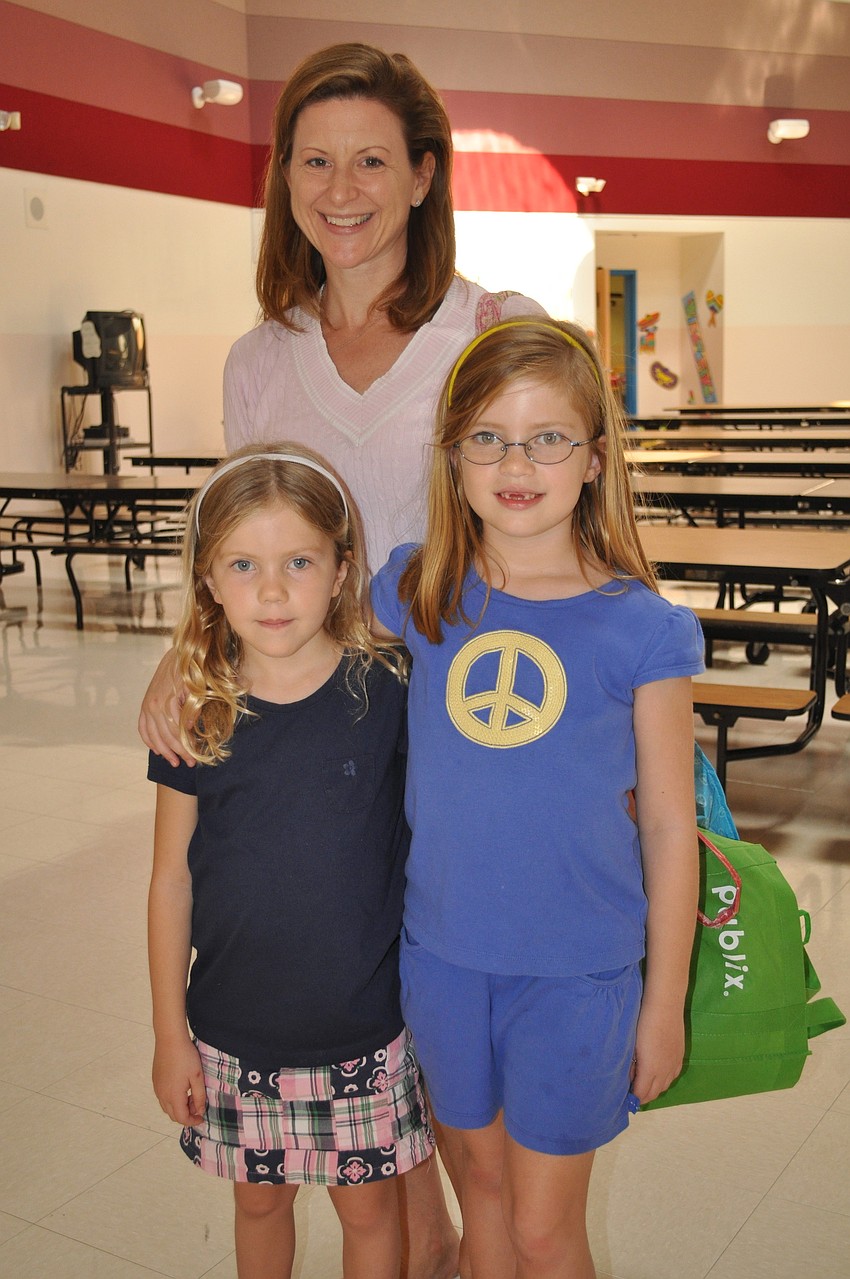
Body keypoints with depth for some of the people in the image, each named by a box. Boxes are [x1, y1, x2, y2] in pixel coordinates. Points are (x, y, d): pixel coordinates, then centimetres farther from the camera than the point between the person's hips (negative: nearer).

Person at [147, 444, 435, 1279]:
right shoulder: (197, 715, -9)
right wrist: (170, 1034, 2)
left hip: (363, 1031, -1)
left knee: (367, 1204, 16)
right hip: (234, 1034, 2)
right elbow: (172, 878, -1)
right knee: (258, 1198, 21)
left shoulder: (388, 695, -13)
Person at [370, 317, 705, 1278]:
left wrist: (666, 1003, -1)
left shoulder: (640, 626, -12)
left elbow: (669, 827, -5)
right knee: (483, 1179, 22)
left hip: (577, 971, -3)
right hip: (442, 954, 3)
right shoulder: (417, 590, -5)